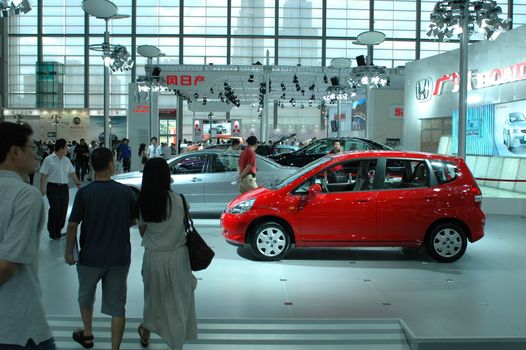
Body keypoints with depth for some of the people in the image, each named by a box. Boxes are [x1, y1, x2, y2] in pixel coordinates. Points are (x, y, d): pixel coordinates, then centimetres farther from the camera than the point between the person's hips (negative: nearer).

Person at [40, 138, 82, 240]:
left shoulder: (66, 160, 9)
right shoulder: (49, 159, -6)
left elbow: (72, 173, 15)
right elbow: (43, 175, -7)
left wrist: (78, 184, 10)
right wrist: (42, 188, -11)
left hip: (64, 187, 5)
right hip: (53, 187, -5)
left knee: (63, 210, 4)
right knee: (55, 209, -9)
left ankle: (58, 230, 18)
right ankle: (52, 231, 9)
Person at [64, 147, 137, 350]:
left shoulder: (84, 193, -12)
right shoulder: (126, 191, -6)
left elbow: (73, 225, -10)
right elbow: (134, 220, 5)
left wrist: (69, 252, 2)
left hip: (91, 257, 0)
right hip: (119, 257, 1)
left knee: (86, 296, 25)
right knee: (117, 305, 9)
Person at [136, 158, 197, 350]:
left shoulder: (143, 203, -5)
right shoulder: (177, 200, -16)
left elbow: (142, 231, 5)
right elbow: (184, 223, -3)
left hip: (153, 256, 3)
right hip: (176, 255, -3)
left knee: (154, 295, 24)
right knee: (179, 300, 10)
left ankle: (146, 332, 43)